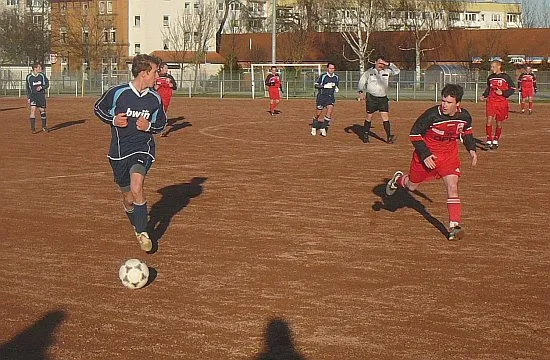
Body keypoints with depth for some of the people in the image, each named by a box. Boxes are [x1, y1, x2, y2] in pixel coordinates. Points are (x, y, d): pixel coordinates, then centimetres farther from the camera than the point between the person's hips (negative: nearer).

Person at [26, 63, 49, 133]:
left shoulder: (42, 75, -1)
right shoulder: (29, 77, -1)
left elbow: (47, 84, 3)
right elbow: (28, 88, 9)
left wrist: (41, 87, -16)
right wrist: (28, 97, 6)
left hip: (41, 95, 1)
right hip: (33, 95, -1)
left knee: (42, 110, 8)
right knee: (33, 110, -15)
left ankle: (44, 126, 27)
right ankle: (33, 128, -12)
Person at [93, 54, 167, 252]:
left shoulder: (155, 99, -1)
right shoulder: (117, 93, -10)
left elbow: (161, 124, 14)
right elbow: (98, 109, 7)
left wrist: (149, 126, -8)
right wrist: (113, 120, -11)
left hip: (143, 149, 0)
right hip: (119, 152, 1)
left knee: (136, 188, -26)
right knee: (128, 197, 10)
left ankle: (142, 233, -14)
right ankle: (137, 226, 40)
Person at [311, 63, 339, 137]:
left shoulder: (336, 77, 6)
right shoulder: (323, 76, -8)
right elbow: (316, 85, -9)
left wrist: (336, 88, 1)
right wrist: (325, 86, -21)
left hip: (330, 97, 3)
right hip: (322, 96, -3)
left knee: (329, 111, -15)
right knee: (318, 113, 5)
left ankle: (323, 128, -4)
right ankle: (314, 128, 27)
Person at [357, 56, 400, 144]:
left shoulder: (386, 71, 7)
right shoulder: (369, 72, 1)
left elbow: (397, 71, 5)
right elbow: (362, 81, 4)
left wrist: (389, 64, -6)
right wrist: (361, 92, -10)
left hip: (383, 98, 2)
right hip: (371, 98, -2)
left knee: (385, 117, -7)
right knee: (369, 117, 3)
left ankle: (389, 137, -13)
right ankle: (365, 136, 16)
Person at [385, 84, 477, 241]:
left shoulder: (465, 116, -13)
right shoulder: (432, 115, -27)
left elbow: (466, 132, 11)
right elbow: (414, 134, -16)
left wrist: (471, 149, -2)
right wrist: (425, 155, -20)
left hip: (449, 154, 2)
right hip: (427, 153, -2)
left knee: (452, 187, -14)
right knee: (412, 185, 15)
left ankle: (454, 226, -12)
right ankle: (398, 180, 52)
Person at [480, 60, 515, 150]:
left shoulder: (506, 77, -6)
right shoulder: (490, 77, 9)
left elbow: (512, 89, -3)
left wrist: (502, 93, -15)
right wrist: (484, 96, 7)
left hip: (502, 103, -2)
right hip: (491, 101, 2)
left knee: (499, 123, 7)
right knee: (489, 120, -13)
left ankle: (495, 141, 23)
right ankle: (488, 141, -8)